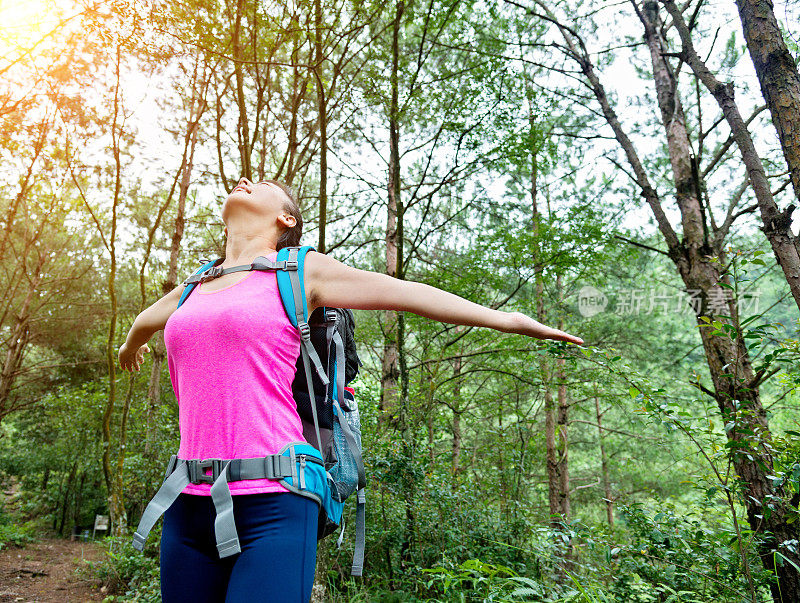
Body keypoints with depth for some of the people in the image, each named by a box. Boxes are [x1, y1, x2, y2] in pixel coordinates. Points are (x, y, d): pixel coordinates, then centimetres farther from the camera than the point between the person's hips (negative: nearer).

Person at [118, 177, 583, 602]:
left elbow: (404, 292, 5)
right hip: (190, 508, 5)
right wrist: (132, 345, 62)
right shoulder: (196, 286, 17)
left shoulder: (299, 271, 3)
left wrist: (506, 319, 9)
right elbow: (147, 318, 39)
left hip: (272, 504, -5)